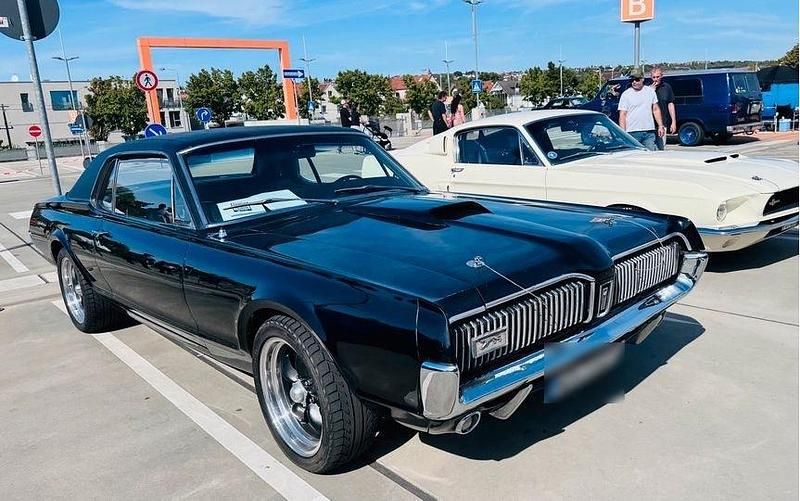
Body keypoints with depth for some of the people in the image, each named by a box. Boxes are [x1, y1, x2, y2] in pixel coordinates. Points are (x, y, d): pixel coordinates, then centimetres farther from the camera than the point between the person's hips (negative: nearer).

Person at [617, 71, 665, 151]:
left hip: (649, 132, 3)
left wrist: (660, 126, 7)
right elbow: (622, 115, -2)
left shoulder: (650, 91, 12)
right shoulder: (626, 94, 2)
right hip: (632, 132, -3)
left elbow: (656, 109, 15)